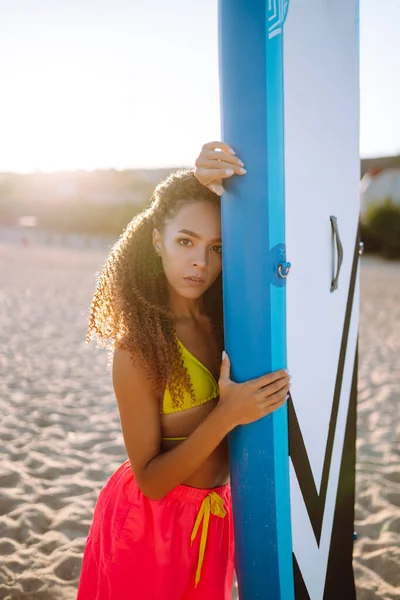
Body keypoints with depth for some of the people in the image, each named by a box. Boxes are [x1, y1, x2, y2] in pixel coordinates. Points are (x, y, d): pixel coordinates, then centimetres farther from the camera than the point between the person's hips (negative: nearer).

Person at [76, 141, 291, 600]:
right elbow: (150, 480, -20)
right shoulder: (137, 347, -24)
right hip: (151, 522, -5)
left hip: (214, 514, 6)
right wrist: (228, 416, -31)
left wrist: (232, 183, -25)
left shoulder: (222, 316, -9)